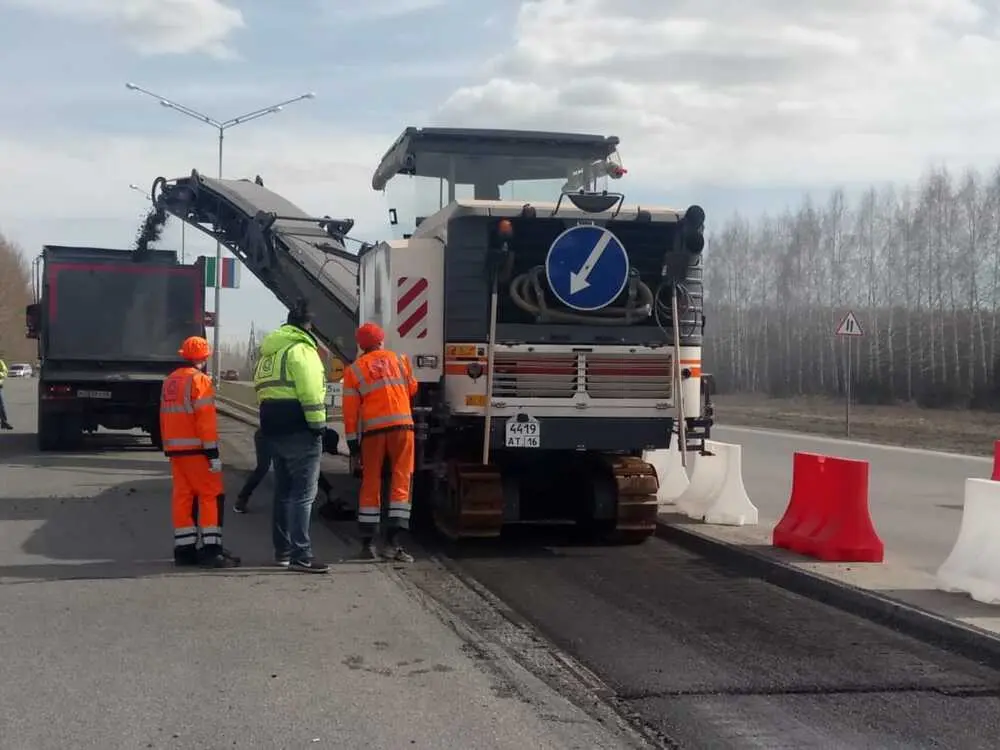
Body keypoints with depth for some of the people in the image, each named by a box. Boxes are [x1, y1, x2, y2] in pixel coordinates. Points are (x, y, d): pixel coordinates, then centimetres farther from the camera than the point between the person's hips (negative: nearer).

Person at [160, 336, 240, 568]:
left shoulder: (170, 381, 15)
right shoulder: (199, 380, -11)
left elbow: (164, 417, 18)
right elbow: (206, 419, -17)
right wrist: (213, 453, -18)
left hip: (175, 449, 8)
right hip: (196, 449, -8)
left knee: (183, 497, 9)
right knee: (212, 496, -5)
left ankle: (184, 550, 9)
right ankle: (211, 549, -10)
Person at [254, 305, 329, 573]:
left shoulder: (268, 353, 20)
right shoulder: (301, 349, -9)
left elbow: (261, 390, 19)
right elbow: (310, 391, -17)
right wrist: (318, 424, -15)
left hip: (272, 430, 9)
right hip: (298, 430, -9)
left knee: (284, 491, 16)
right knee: (303, 493, -9)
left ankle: (282, 550, 21)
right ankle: (301, 554, -13)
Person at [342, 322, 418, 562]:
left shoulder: (354, 370, 5)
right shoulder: (399, 359, 9)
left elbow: (350, 409, 1)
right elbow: (412, 389, 23)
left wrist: (352, 440, 7)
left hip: (373, 429, 0)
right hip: (401, 425, 0)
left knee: (370, 484, 9)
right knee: (401, 482, 1)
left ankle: (368, 543, 12)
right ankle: (392, 542, -8)